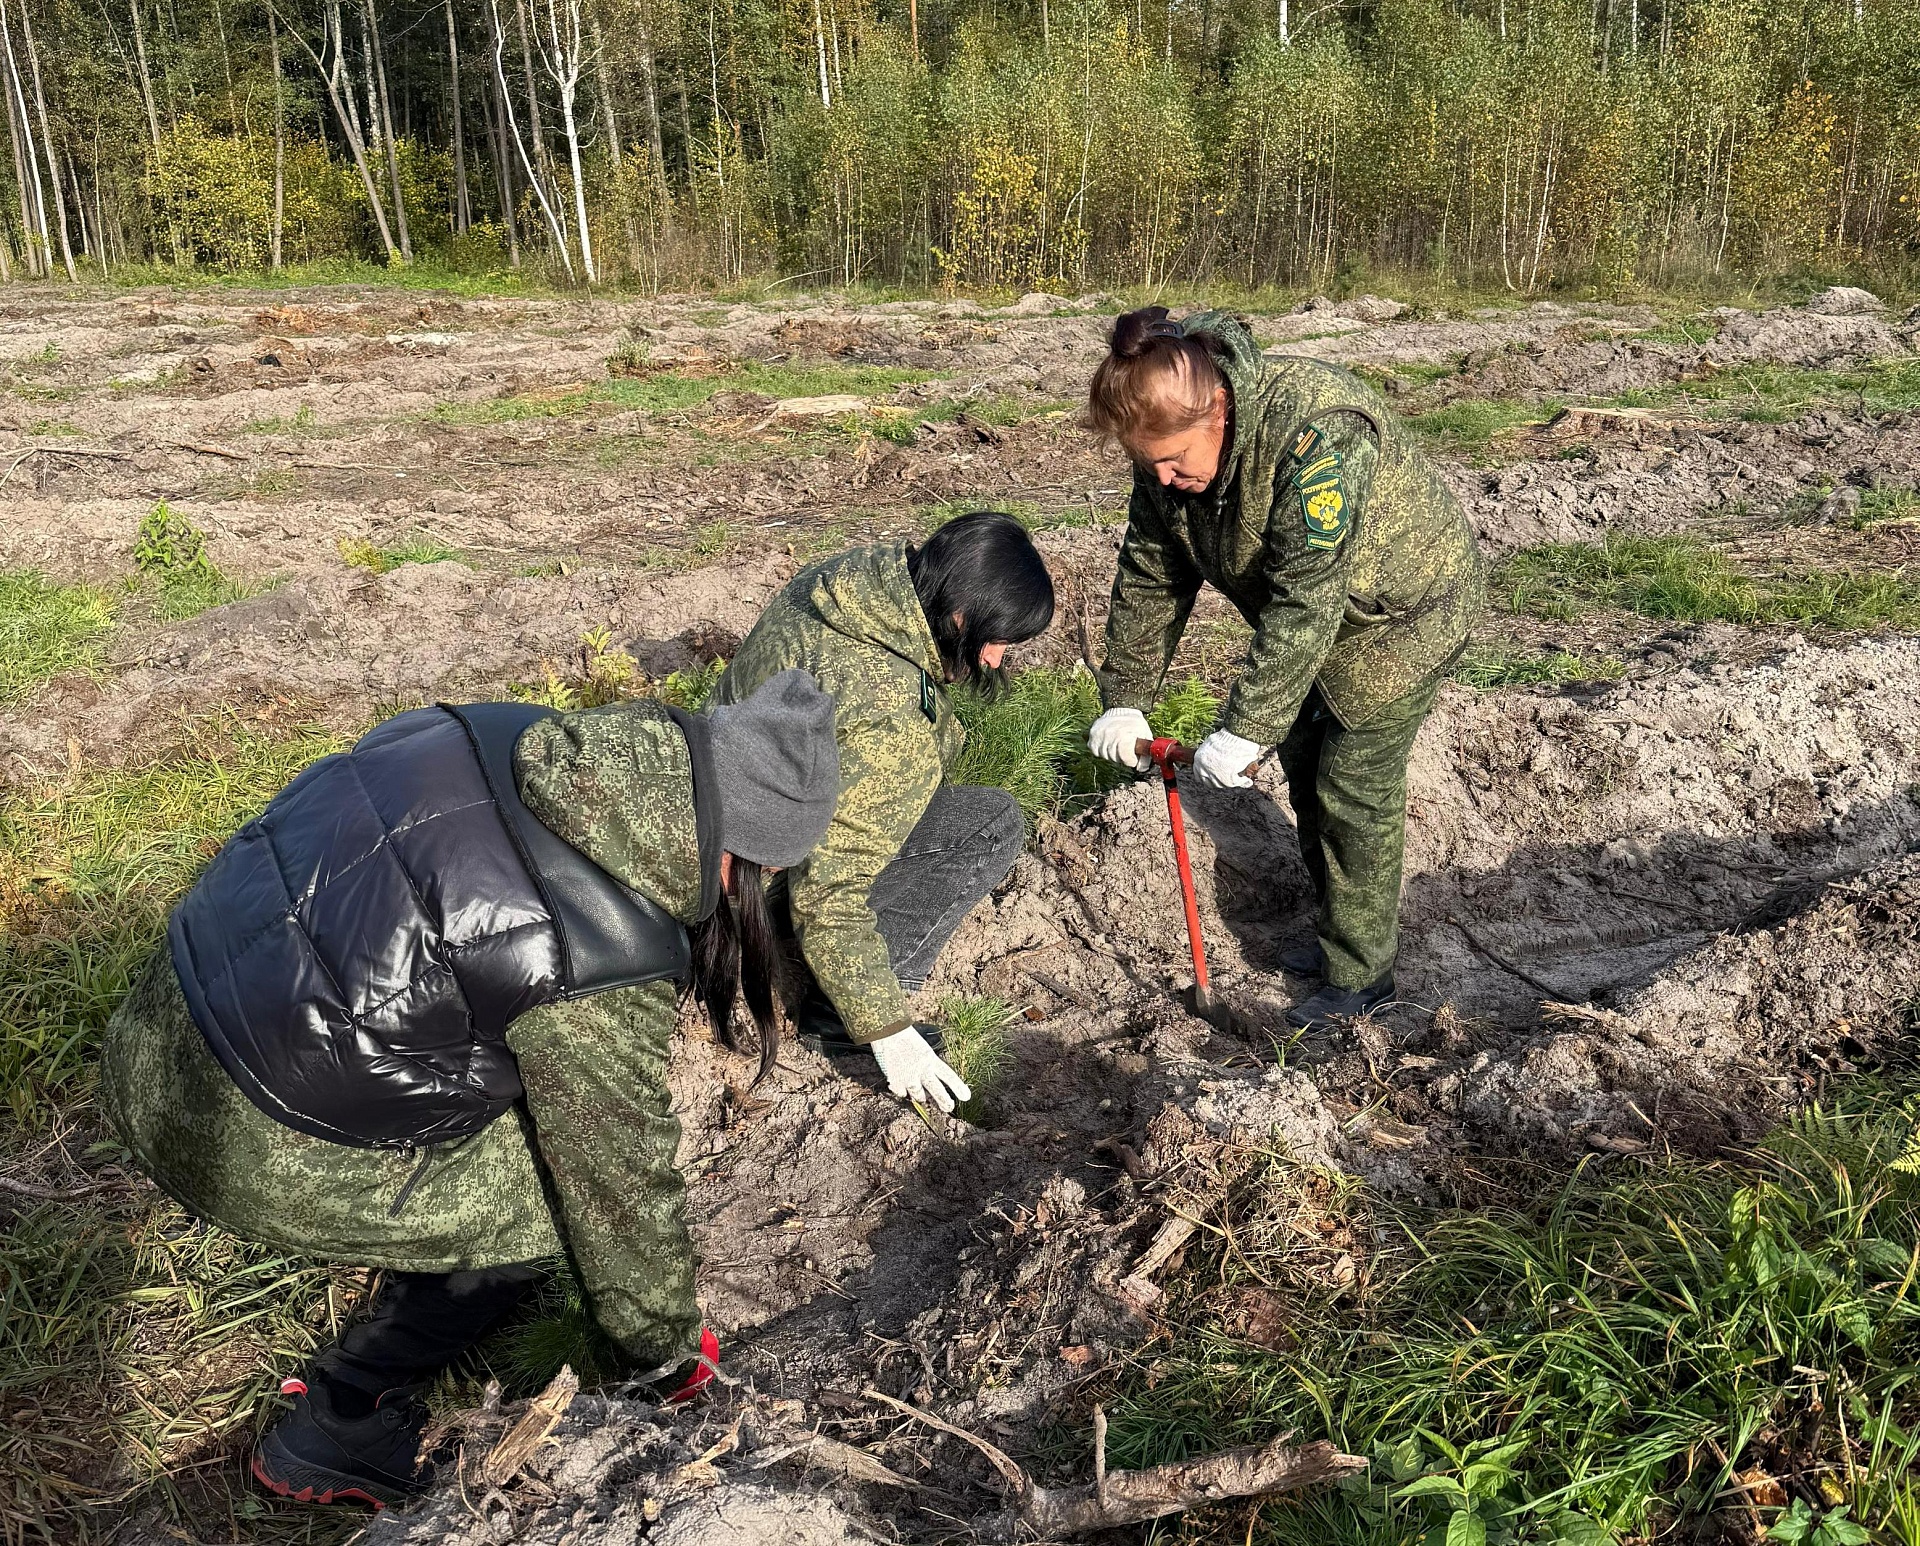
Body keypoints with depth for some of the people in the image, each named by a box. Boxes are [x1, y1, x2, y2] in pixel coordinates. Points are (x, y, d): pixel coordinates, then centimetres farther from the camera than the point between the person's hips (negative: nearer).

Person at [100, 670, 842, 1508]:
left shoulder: (511, 741, -5)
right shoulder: (597, 970, -26)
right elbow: (621, 1182, -12)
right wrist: (669, 1350, 8)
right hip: (247, 1141, -8)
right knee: (546, 1201, 6)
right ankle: (332, 1440, 19)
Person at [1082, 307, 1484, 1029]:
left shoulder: (1315, 430, -38)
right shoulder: (1171, 443, -12)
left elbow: (1305, 601, -38)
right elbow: (1150, 574, -3)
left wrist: (1246, 728, -36)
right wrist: (1123, 698, -5)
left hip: (1402, 611, -8)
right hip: (1320, 617, 8)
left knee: (1353, 789, -4)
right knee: (1304, 765, 14)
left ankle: (1360, 975, 12)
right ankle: (1340, 931, 32)